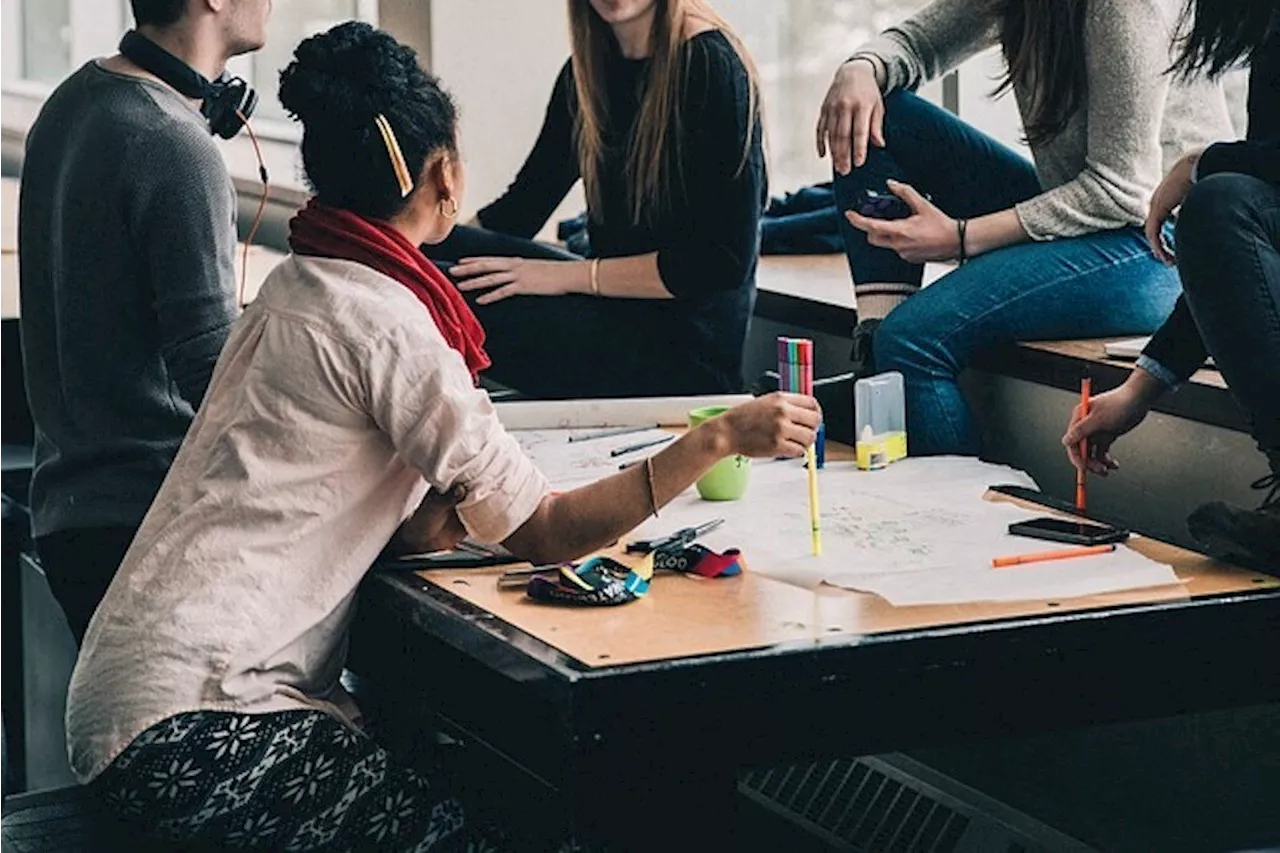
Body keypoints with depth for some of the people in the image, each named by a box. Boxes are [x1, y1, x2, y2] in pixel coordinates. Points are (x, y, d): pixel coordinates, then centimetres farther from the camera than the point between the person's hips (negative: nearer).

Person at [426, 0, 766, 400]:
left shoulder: (709, 66, -12)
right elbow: (521, 207, 13)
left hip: (686, 348, -7)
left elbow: (725, 261, -16)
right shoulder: (588, 70, 11)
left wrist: (572, 275, -17)